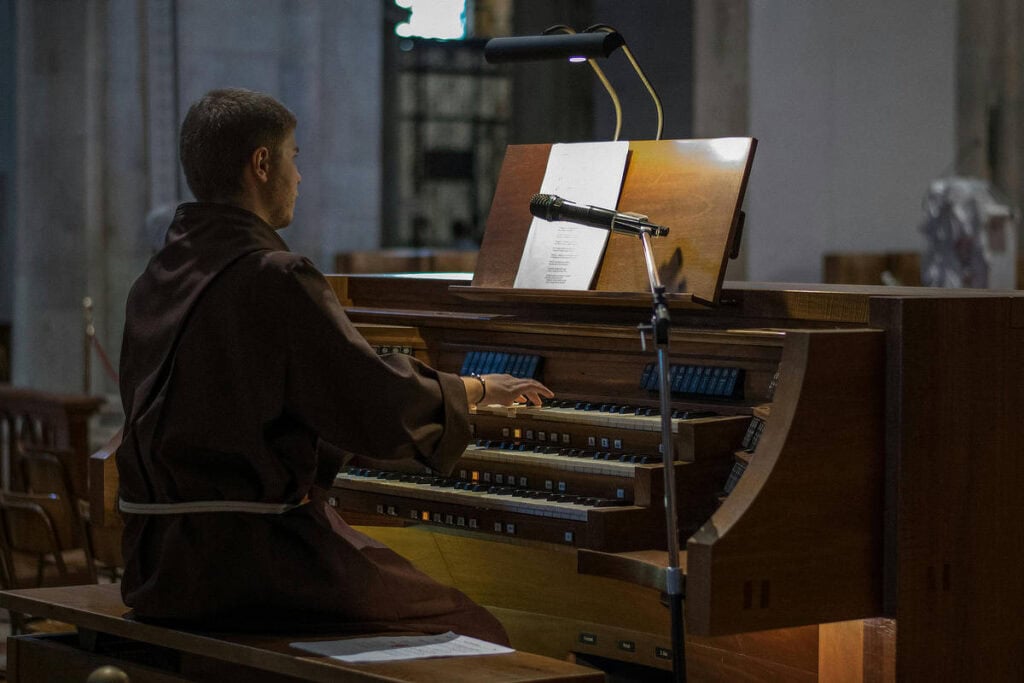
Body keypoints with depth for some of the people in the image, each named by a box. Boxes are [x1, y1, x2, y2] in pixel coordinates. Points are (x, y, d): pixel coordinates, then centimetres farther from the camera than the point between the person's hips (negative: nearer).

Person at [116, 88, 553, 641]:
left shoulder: (155, 281, 10)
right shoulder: (276, 280, -16)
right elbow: (382, 407, -14)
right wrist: (478, 388, 5)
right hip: (248, 561, -9)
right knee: (470, 631, 3)